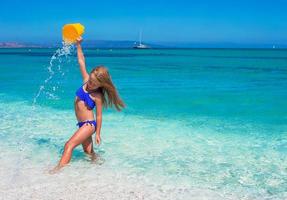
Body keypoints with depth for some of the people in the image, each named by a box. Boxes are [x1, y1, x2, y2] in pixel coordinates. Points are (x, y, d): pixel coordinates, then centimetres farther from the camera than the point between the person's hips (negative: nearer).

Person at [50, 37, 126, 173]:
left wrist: (98, 133, -5)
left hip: (89, 124, -7)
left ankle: (58, 169, -23)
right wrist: (78, 45, 2)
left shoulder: (97, 96, -14)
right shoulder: (86, 81, 2)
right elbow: (81, 62, 4)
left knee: (69, 145, -18)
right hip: (83, 125, 8)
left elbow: (99, 116, -9)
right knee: (88, 151, 16)